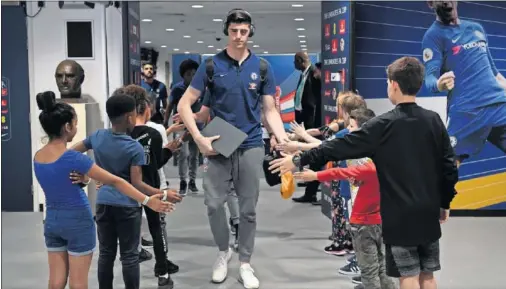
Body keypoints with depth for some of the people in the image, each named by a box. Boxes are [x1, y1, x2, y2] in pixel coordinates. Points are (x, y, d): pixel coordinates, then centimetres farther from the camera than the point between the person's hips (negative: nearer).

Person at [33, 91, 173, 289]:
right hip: (77, 221, -6)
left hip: (52, 220, 6)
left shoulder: (37, 157, 0)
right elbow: (114, 181, -20)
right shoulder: (73, 158, -21)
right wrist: (147, 200, -17)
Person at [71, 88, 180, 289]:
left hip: (103, 203, 5)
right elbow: (136, 184, -16)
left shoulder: (97, 137, -1)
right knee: (129, 256, 4)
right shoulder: (135, 148, -15)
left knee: (106, 253, 13)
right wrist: (164, 194, -10)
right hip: (127, 206, -5)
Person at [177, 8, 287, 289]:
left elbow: (270, 110, 3)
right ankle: (223, 251, 26)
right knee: (214, 204, -1)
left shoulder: (262, 67, 1)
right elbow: (185, 104, -2)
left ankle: (245, 264, 22)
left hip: (251, 146, 1)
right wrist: (198, 137, -14)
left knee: (248, 209, 7)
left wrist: (284, 140, -14)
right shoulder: (211, 65, -3)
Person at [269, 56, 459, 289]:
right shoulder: (434, 120, 1)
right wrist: (445, 203, 16)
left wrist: (299, 160, -3)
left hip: (400, 214, -5)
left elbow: (342, 146, -10)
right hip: (429, 211, 5)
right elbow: (449, 166, 3)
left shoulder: (383, 125, -12)